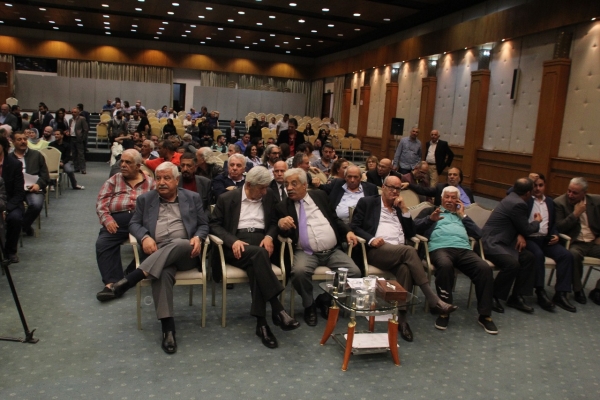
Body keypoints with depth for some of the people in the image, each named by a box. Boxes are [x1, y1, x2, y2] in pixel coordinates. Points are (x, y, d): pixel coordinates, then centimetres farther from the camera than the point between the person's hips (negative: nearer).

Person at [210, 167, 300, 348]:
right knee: (258, 254, -37)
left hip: (261, 242, 2)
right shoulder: (227, 198, 5)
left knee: (256, 266, -34)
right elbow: (214, 225, 2)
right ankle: (277, 308, -39)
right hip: (236, 243, -2)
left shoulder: (269, 196, 14)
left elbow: (275, 221, 17)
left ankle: (261, 322, -33)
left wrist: (269, 236, -6)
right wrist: (233, 241, -16)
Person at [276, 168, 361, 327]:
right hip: (306, 252, -2)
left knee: (354, 272, -20)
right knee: (299, 271, -34)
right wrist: (281, 223, -26)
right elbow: (284, 233, -3)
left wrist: (348, 231, -1)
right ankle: (309, 305, -5)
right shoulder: (282, 206, 6)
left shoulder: (320, 196, 12)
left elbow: (335, 219, 18)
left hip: (333, 251, 2)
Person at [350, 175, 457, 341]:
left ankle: (401, 317, -30)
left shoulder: (400, 208, 27)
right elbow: (354, 226, 3)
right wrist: (371, 239, -15)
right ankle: (433, 300, -32)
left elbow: (411, 233, 17)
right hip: (377, 250, -4)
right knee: (409, 251, -33)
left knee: (405, 268, -34)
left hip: (400, 253, 4)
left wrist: (404, 209, 8)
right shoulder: (367, 202, 14)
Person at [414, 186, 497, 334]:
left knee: (485, 268, -26)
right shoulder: (430, 210, 26)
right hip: (440, 248, -3)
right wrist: (430, 219, -9)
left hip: (464, 249, 4)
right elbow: (415, 226, 9)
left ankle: (485, 315, -16)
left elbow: (478, 234, 21)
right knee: (445, 265, -40)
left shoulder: (462, 215, 35)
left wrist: (463, 215, 17)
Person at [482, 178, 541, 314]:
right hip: (491, 242, -10)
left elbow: (519, 225, 21)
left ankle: (516, 297, 4)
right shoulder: (518, 204, -18)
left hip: (500, 240, 10)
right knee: (513, 264, -29)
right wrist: (537, 221, 12)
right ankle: (492, 297, -10)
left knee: (528, 257, -1)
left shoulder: (513, 198, 12)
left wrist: (520, 235, 0)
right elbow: (526, 230, -8)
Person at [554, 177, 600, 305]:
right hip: (575, 243, -4)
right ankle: (578, 290, -14)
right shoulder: (559, 202, -6)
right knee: (574, 254, -36)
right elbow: (558, 227, -12)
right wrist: (575, 213, -17)